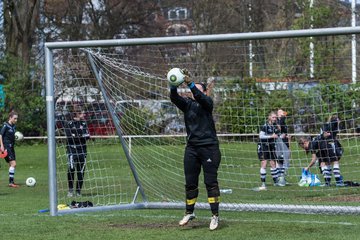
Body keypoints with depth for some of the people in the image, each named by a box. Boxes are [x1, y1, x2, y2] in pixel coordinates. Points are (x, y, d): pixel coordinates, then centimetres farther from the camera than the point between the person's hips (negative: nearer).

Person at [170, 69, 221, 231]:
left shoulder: (207, 103, 1)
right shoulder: (187, 104, 9)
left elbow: (200, 97, -21)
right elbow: (174, 98, -9)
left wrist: (190, 83, -34)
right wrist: (174, 85, -28)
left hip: (209, 147, -4)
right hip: (192, 148, 4)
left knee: (211, 182, -5)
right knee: (190, 183, 8)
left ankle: (215, 215, -1)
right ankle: (189, 213, 22)